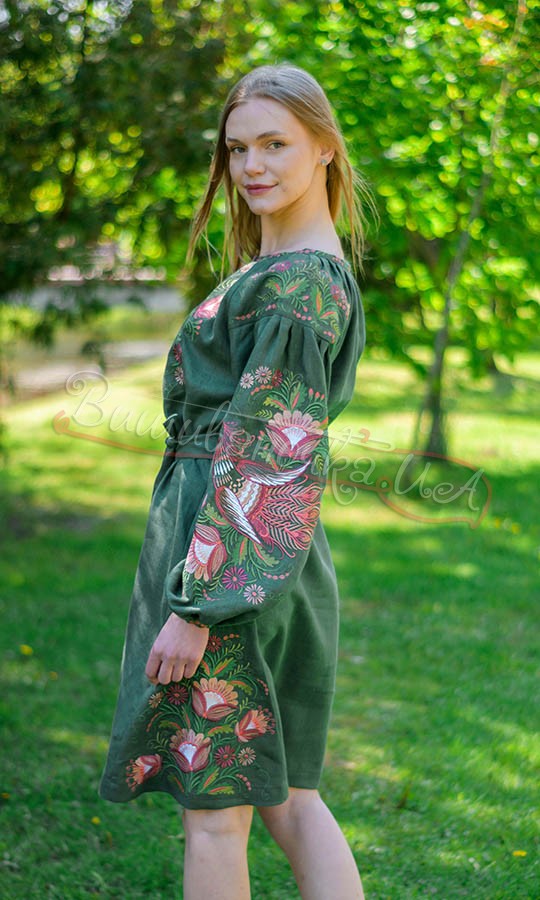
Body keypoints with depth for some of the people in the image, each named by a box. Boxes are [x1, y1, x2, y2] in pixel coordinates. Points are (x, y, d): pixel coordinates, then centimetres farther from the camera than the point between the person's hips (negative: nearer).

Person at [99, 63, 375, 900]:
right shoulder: (317, 268, 15)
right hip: (285, 564, 10)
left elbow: (268, 458, -20)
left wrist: (195, 607, -21)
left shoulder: (296, 284, -15)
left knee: (214, 805, 2)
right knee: (289, 797, 14)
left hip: (233, 552, -10)